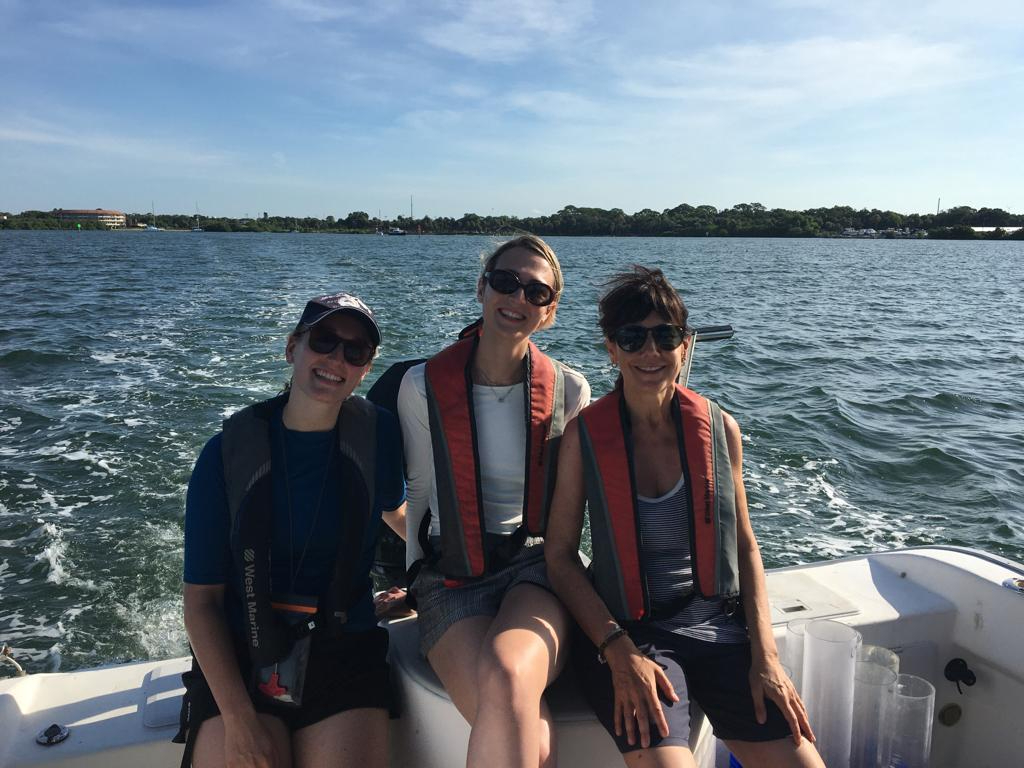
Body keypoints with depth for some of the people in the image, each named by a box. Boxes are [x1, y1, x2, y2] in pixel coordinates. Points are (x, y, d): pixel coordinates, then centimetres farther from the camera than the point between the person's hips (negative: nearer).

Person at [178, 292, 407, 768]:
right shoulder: (229, 453, -5)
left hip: (345, 654, 1)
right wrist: (238, 718, -14)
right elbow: (202, 600, -5)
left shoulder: (377, 435, -2)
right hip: (236, 658, -1)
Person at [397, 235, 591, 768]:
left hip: (537, 566, 1)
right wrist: (416, 576, 11)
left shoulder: (569, 390, 2)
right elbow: (418, 492, 10)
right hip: (452, 578, 0)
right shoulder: (423, 385, 0)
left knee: (505, 677, -34)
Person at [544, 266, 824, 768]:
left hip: (715, 626, 3)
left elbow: (744, 546, 7)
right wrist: (620, 653, -14)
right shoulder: (585, 435, -6)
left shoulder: (720, 429, 1)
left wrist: (765, 655, -2)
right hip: (624, 631, -3)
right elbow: (560, 554, -5)